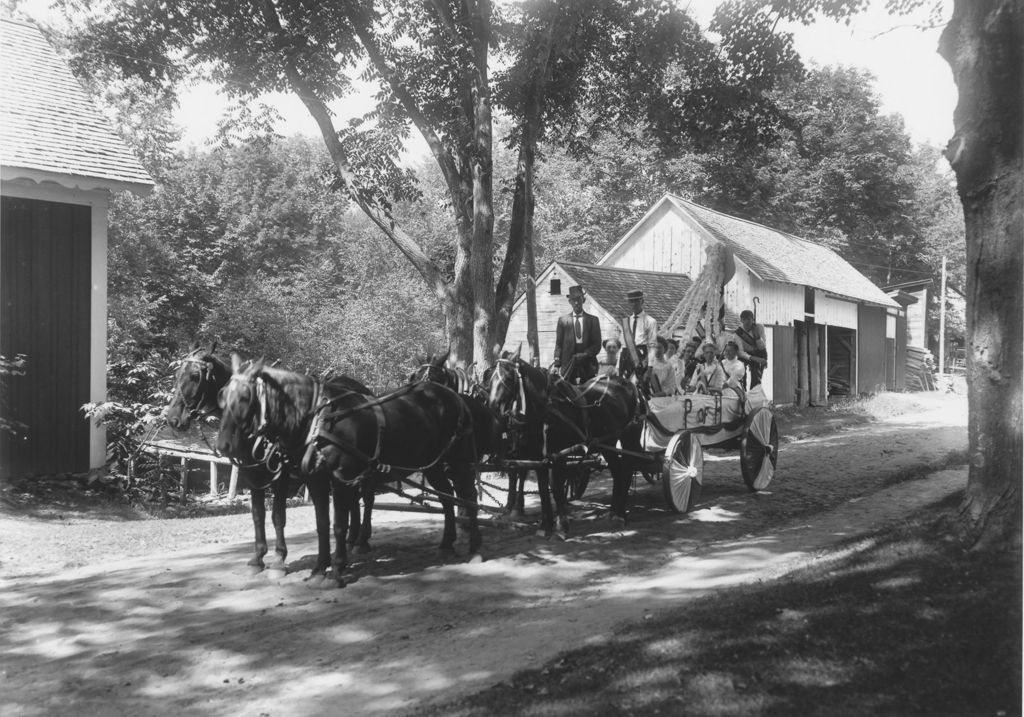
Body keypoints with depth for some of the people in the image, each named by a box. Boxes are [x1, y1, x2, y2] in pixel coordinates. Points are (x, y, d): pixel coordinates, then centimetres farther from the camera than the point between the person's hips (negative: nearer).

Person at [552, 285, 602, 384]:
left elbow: (597, 345, 6)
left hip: (588, 366, 0)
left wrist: (585, 355, -11)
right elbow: (558, 345, 7)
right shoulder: (562, 319, 10)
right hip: (568, 366, 0)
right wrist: (557, 364, -5)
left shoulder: (593, 320, 11)